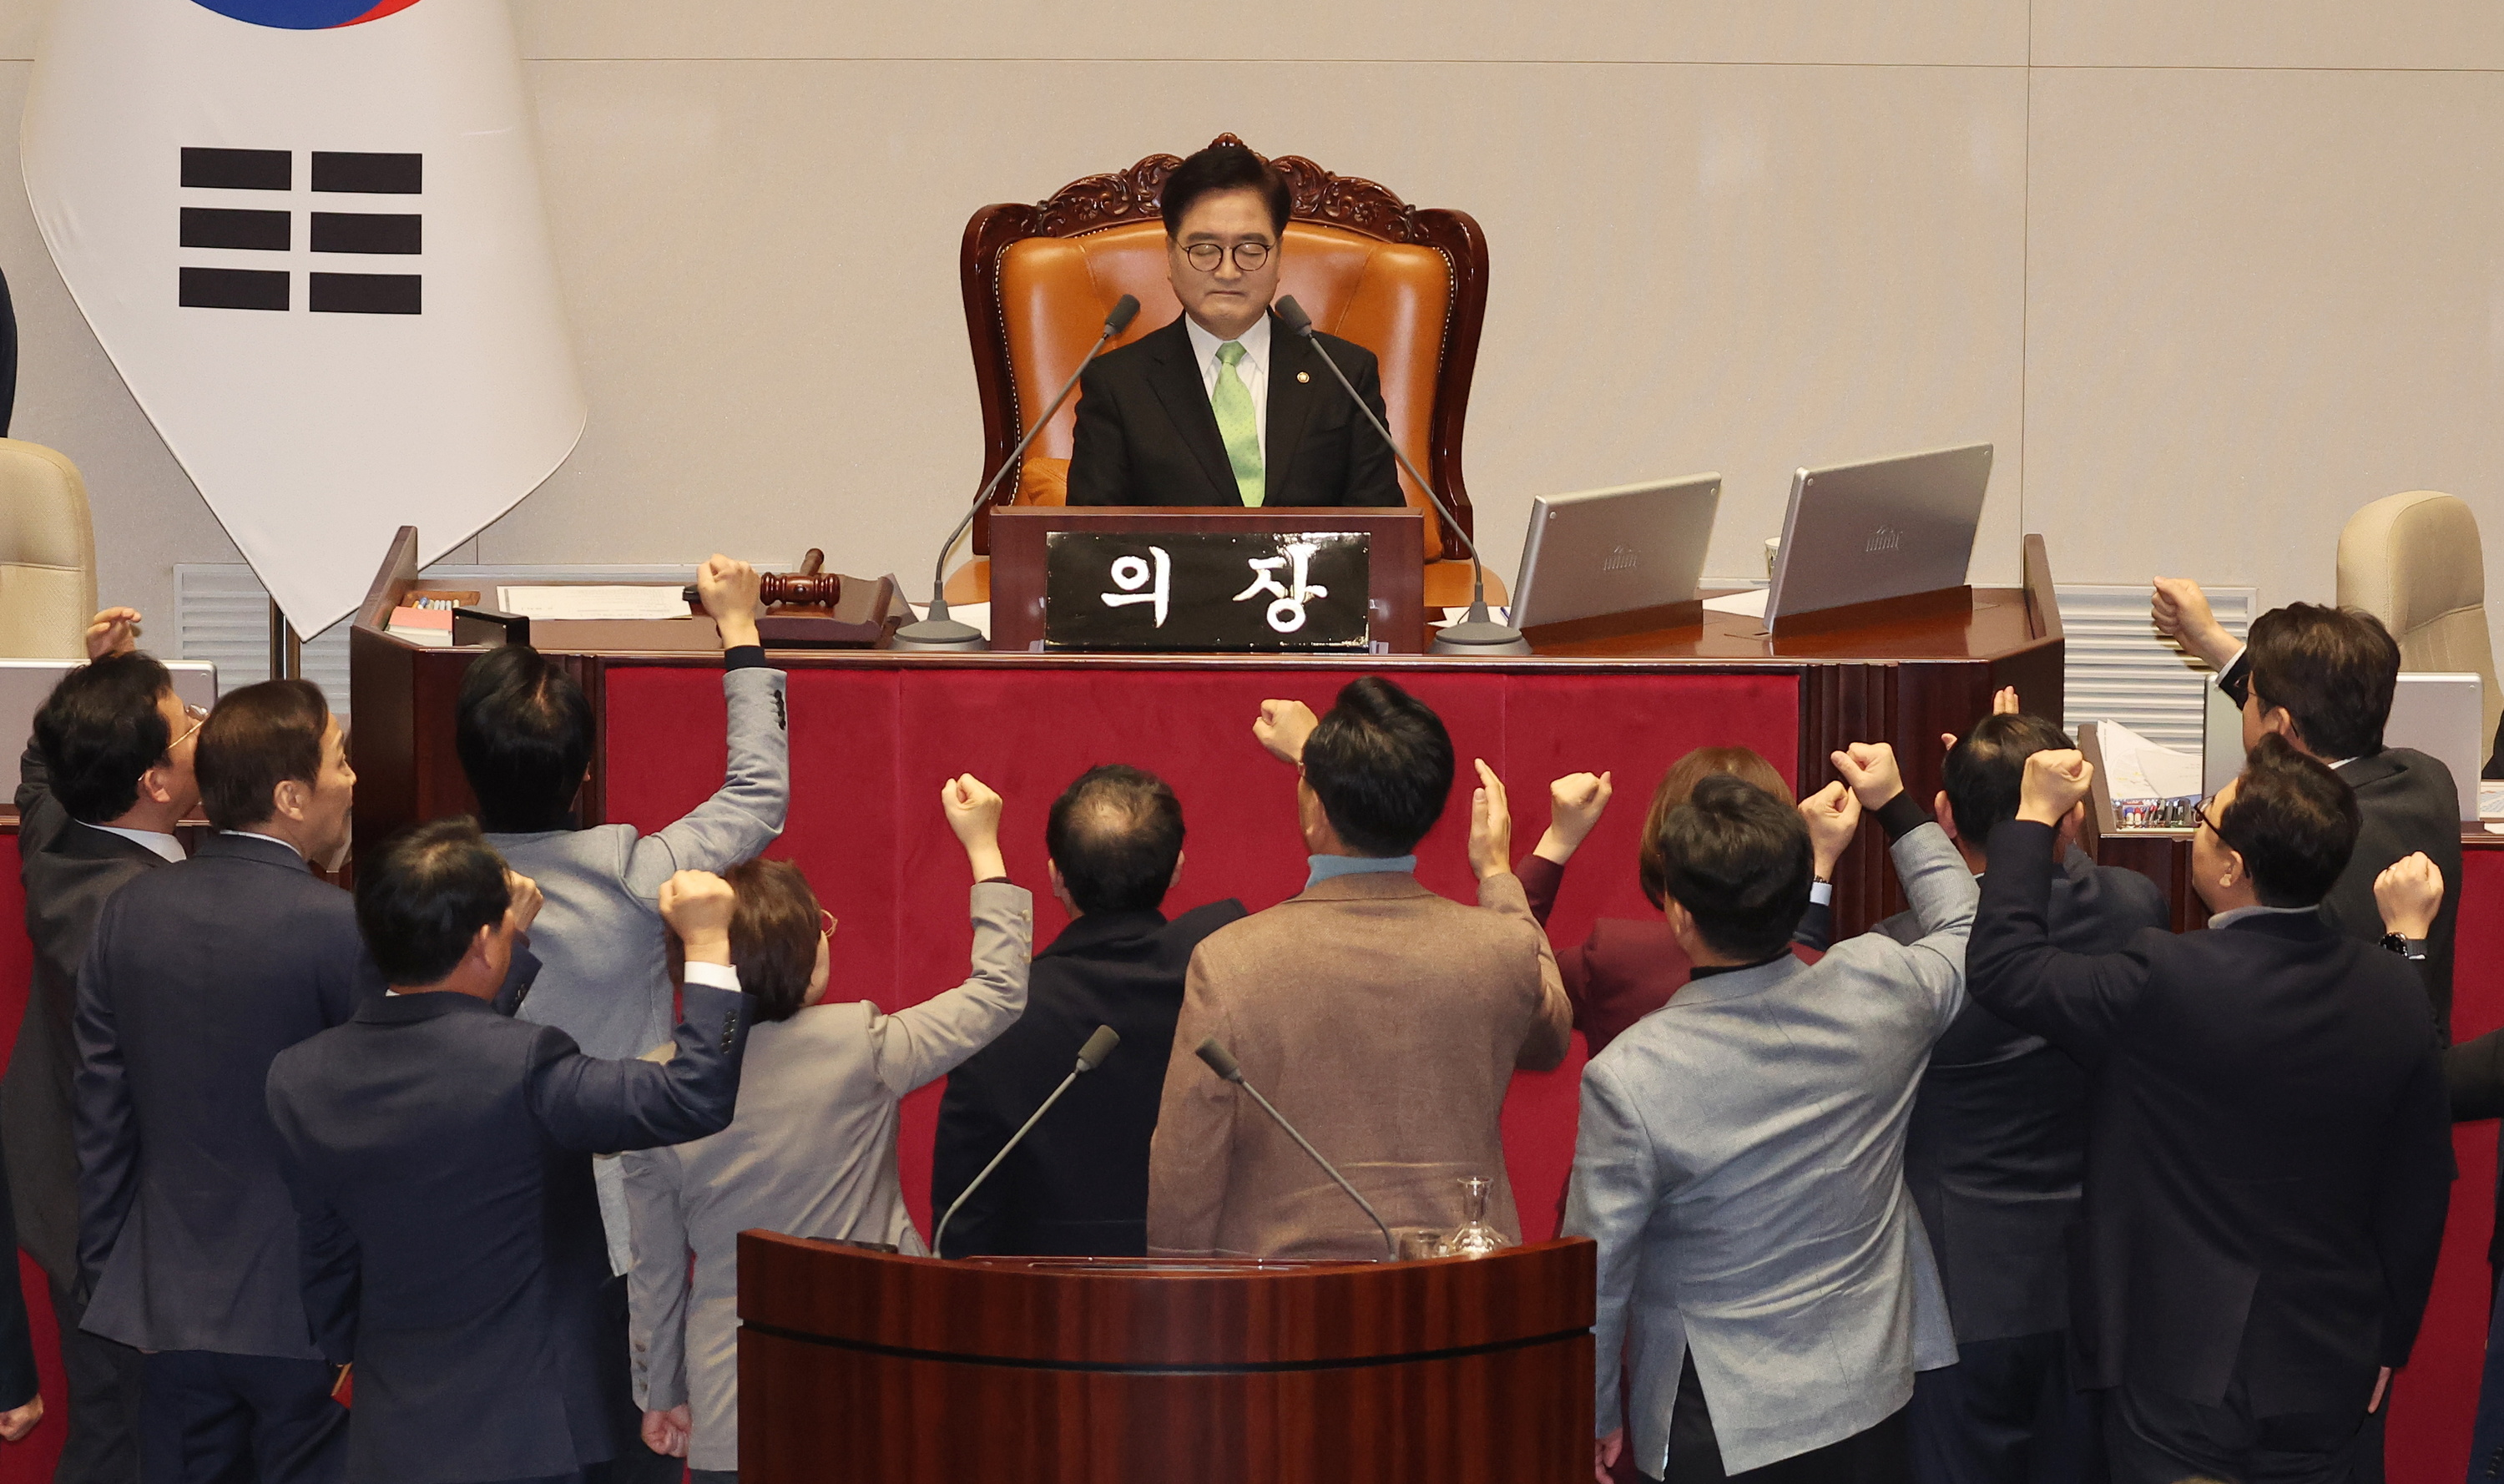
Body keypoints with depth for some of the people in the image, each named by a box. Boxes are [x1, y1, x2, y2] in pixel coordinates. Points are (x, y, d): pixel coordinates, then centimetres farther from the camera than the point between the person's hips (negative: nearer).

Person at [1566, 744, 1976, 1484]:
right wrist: (1897, 806, 22)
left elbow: (1594, 1276, -13)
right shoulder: (1878, 990, -13)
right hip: (1871, 1400, 5)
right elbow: (1967, 929, 12)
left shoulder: (1628, 1078, -23)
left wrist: (1596, 1416, 2)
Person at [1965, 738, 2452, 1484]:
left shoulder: (2168, 983, -23)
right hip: (2331, 1383, 5)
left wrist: (2037, 814, -1)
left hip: (2185, 1375, -5)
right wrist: (2386, 1345, 15)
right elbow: (2421, 1191, 2)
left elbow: (2003, 966, -11)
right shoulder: (2396, 994, -6)